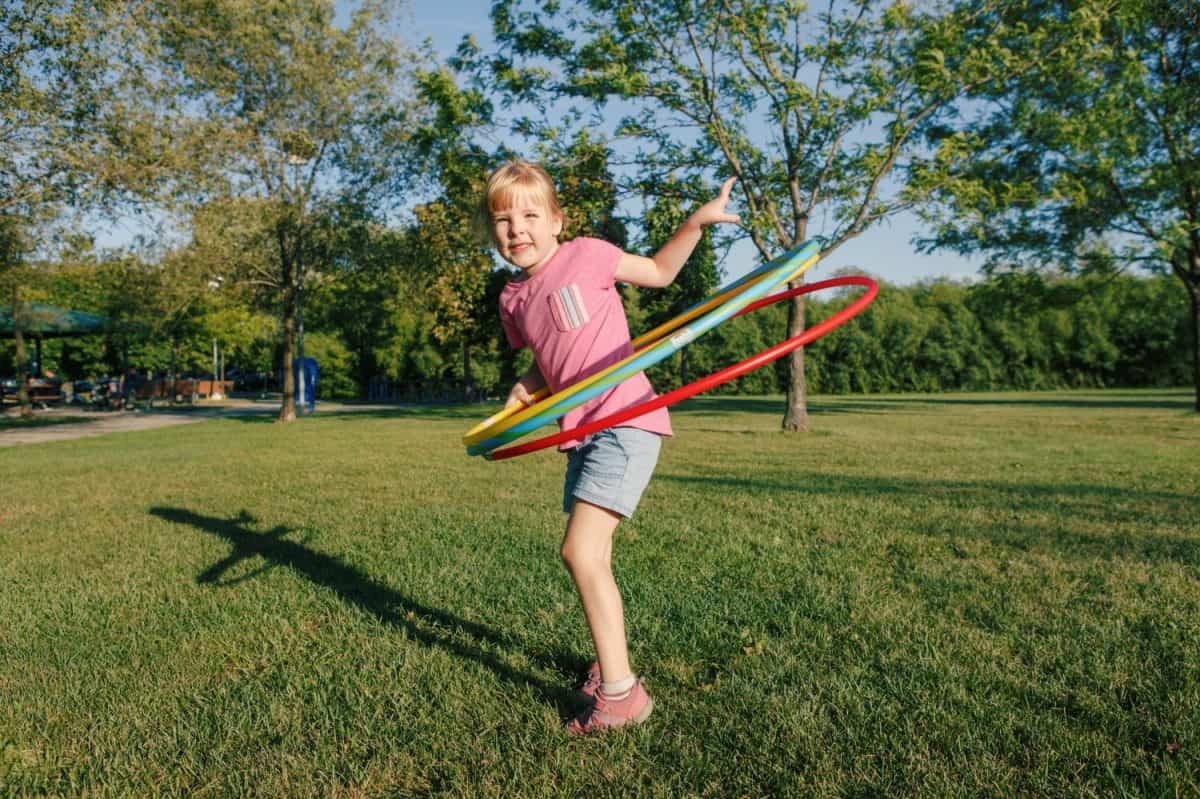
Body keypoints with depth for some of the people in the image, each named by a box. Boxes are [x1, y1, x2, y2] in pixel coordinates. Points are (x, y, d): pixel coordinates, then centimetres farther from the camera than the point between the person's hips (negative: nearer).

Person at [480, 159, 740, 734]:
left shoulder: (585, 255, -6)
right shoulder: (513, 299, 10)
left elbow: (660, 271, 8)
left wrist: (698, 220, -3)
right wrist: (525, 387, 4)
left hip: (625, 422, -8)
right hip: (582, 433, 8)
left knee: (580, 551, -16)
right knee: (592, 558, 16)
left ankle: (620, 692, -4)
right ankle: (610, 667, 37)